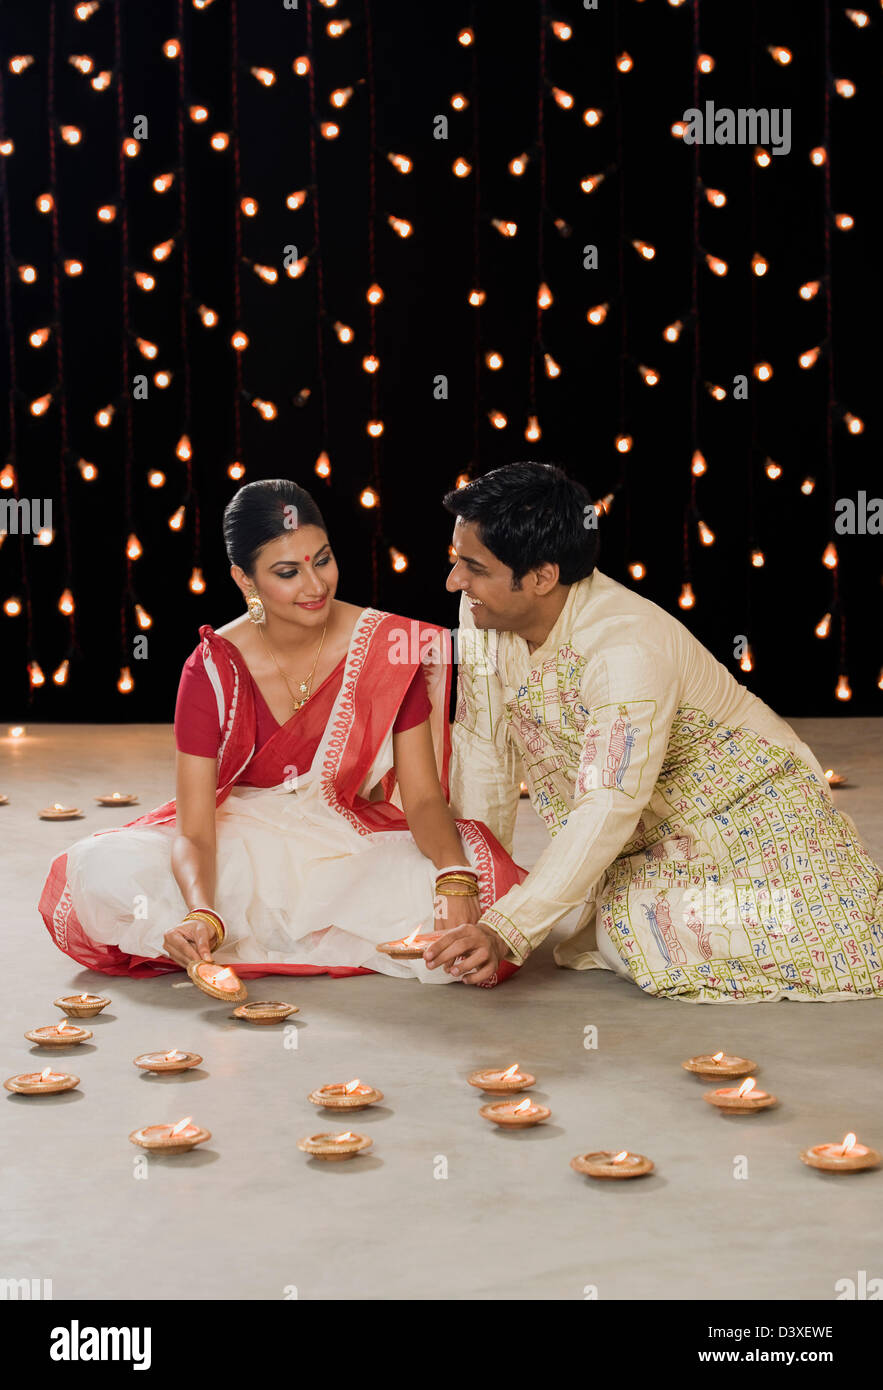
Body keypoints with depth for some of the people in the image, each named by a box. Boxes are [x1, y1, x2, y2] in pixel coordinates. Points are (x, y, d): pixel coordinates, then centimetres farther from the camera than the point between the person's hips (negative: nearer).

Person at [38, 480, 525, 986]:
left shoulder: (391, 648, -11)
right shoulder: (214, 669, -13)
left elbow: (424, 799, -10)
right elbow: (193, 830, -17)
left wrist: (455, 880, -32)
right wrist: (203, 915, -38)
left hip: (353, 854, 1)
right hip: (242, 855, -1)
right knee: (105, 872, -28)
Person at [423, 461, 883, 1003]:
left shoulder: (629, 651, -32)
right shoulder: (484, 614, -9)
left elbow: (608, 810, -37)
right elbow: (483, 748, 2)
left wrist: (506, 931, -42)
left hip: (752, 811, -6)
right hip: (657, 837, 6)